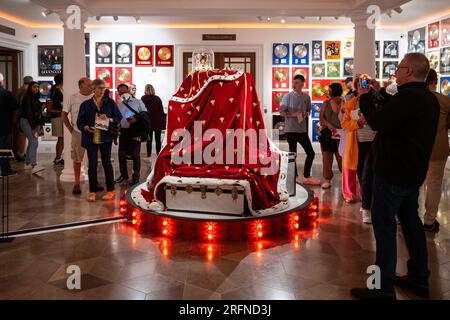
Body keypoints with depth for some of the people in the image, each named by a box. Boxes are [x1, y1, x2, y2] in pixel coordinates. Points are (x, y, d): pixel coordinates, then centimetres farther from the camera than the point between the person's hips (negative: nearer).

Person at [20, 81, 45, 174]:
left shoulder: (36, 98, 16)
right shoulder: (27, 98, -10)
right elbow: (28, 113, -17)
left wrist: (40, 125, 13)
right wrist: (33, 126, -21)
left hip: (35, 123, 9)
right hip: (27, 122, -9)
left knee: (31, 142, 11)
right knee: (34, 142, -18)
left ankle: (27, 163, 20)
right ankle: (34, 165, -26)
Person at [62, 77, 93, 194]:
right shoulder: (73, 98, -2)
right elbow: (64, 115, 5)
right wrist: (71, 129, 2)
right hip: (78, 133, -1)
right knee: (77, 159, 5)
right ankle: (77, 184, 16)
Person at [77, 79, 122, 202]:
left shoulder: (110, 102, 3)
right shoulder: (86, 104, 3)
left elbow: (119, 117, 3)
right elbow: (79, 122, 3)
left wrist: (109, 119, -16)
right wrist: (86, 127, -18)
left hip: (106, 137, 0)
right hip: (91, 138, 1)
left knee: (106, 163, 4)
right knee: (92, 164, 3)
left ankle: (110, 191, 14)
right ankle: (92, 191, 15)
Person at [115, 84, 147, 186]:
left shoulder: (137, 102, 2)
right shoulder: (119, 105, 14)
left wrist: (136, 118, -18)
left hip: (135, 131, -4)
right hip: (123, 131, 4)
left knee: (135, 154, -4)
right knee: (121, 154, 7)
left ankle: (136, 177, 6)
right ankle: (124, 175, 21)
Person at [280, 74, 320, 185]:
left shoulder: (306, 97, 7)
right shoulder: (288, 96, -6)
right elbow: (282, 112, -5)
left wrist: (306, 114, -4)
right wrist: (293, 114, -19)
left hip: (302, 130, 5)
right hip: (291, 129, -5)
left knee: (311, 153, 6)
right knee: (293, 153, 3)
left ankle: (306, 177, 19)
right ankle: (295, 176, 16)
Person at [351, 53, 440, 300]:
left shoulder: (407, 96, -22)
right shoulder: (429, 99, 10)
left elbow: (379, 123, -19)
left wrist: (365, 97, -5)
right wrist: (379, 93, 18)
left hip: (392, 173, -10)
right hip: (414, 172, 10)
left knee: (384, 224, -5)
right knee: (411, 221, 18)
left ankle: (384, 288, -2)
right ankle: (419, 279, 28)